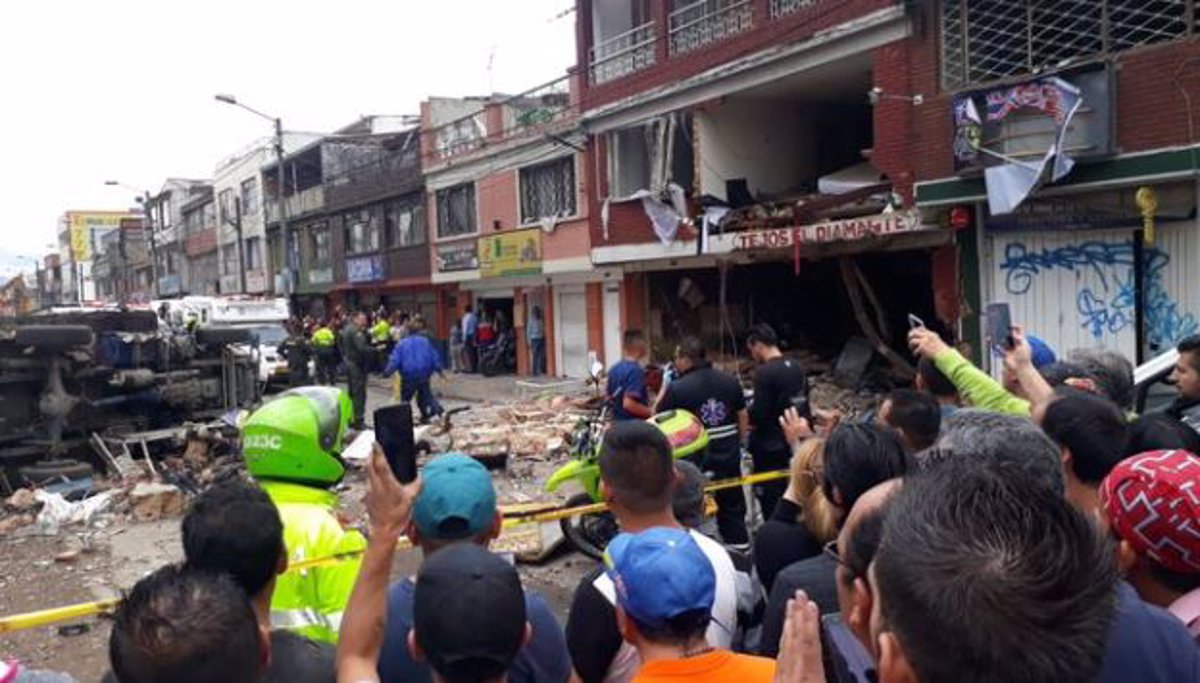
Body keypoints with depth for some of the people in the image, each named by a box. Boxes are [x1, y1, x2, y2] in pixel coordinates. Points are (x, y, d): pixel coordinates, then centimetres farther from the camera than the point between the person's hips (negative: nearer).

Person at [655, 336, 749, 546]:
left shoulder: (678, 388, -14)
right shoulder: (730, 381, 1)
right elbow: (743, 417, 8)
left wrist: (665, 386, 5)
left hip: (695, 459, -4)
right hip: (728, 455, 4)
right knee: (732, 506, 19)